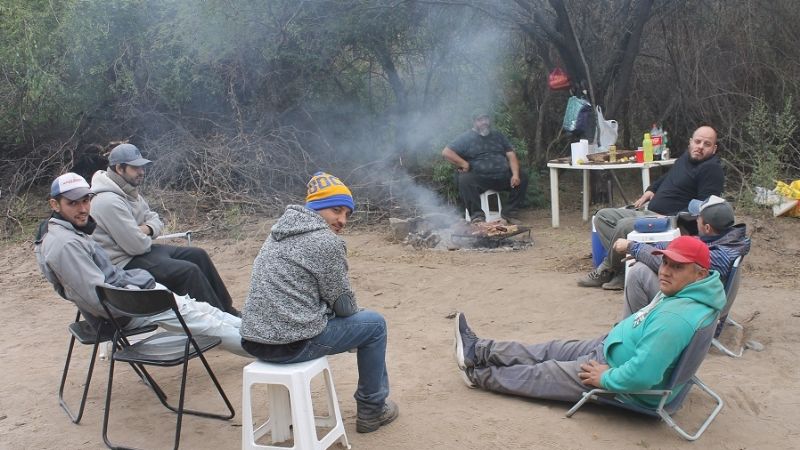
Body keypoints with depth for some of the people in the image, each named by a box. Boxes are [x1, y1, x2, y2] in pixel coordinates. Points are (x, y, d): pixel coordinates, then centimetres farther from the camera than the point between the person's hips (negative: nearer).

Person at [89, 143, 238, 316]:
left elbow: (155, 220, 13)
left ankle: (227, 310, 18)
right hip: (126, 263, -11)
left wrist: (147, 229, -11)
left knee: (198, 255, 9)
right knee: (189, 271, -21)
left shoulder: (129, 191, 8)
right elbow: (137, 246, -27)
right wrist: (148, 236, -4)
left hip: (141, 250, 11)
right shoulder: (109, 201, -24)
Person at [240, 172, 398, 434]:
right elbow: (344, 305, -4)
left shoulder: (281, 230, 14)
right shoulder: (327, 243, -11)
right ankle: (372, 409, 21)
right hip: (291, 344, -8)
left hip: (254, 340, 9)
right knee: (374, 324, 10)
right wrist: (356, 312, 18)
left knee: (327, 315, 36)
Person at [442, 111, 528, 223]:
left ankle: (511, 211, 0)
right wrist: (464, 165, -14)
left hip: (502, 176, 4)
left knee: (523, 177, -12)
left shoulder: (498, 136, 18)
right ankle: (477, 214, -24)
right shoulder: (466, 137, 4)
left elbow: (511, 155, 9)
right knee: (464, 180, -34)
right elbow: (446, 152, -6)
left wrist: (515, 175, -8)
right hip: (478, 178, -4)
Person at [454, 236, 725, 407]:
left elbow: (642, 375, -40)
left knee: (545, 372, 6)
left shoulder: (677, 317, -36)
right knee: (552, 351, 14)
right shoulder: (682, 294, -2)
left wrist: (606, 378, -23)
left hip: (629, 389, -9)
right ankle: (478, 351, 26)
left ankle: (479, 376, 26)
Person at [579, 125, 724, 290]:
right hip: (650, 213, 10)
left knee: (624, 226, -31)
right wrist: (651, 189, 19)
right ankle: (622, 269, -12)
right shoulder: (686, 157, 17)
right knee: (602, 216, 2)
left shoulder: (712, 168, -11)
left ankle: (607, 270, -6)